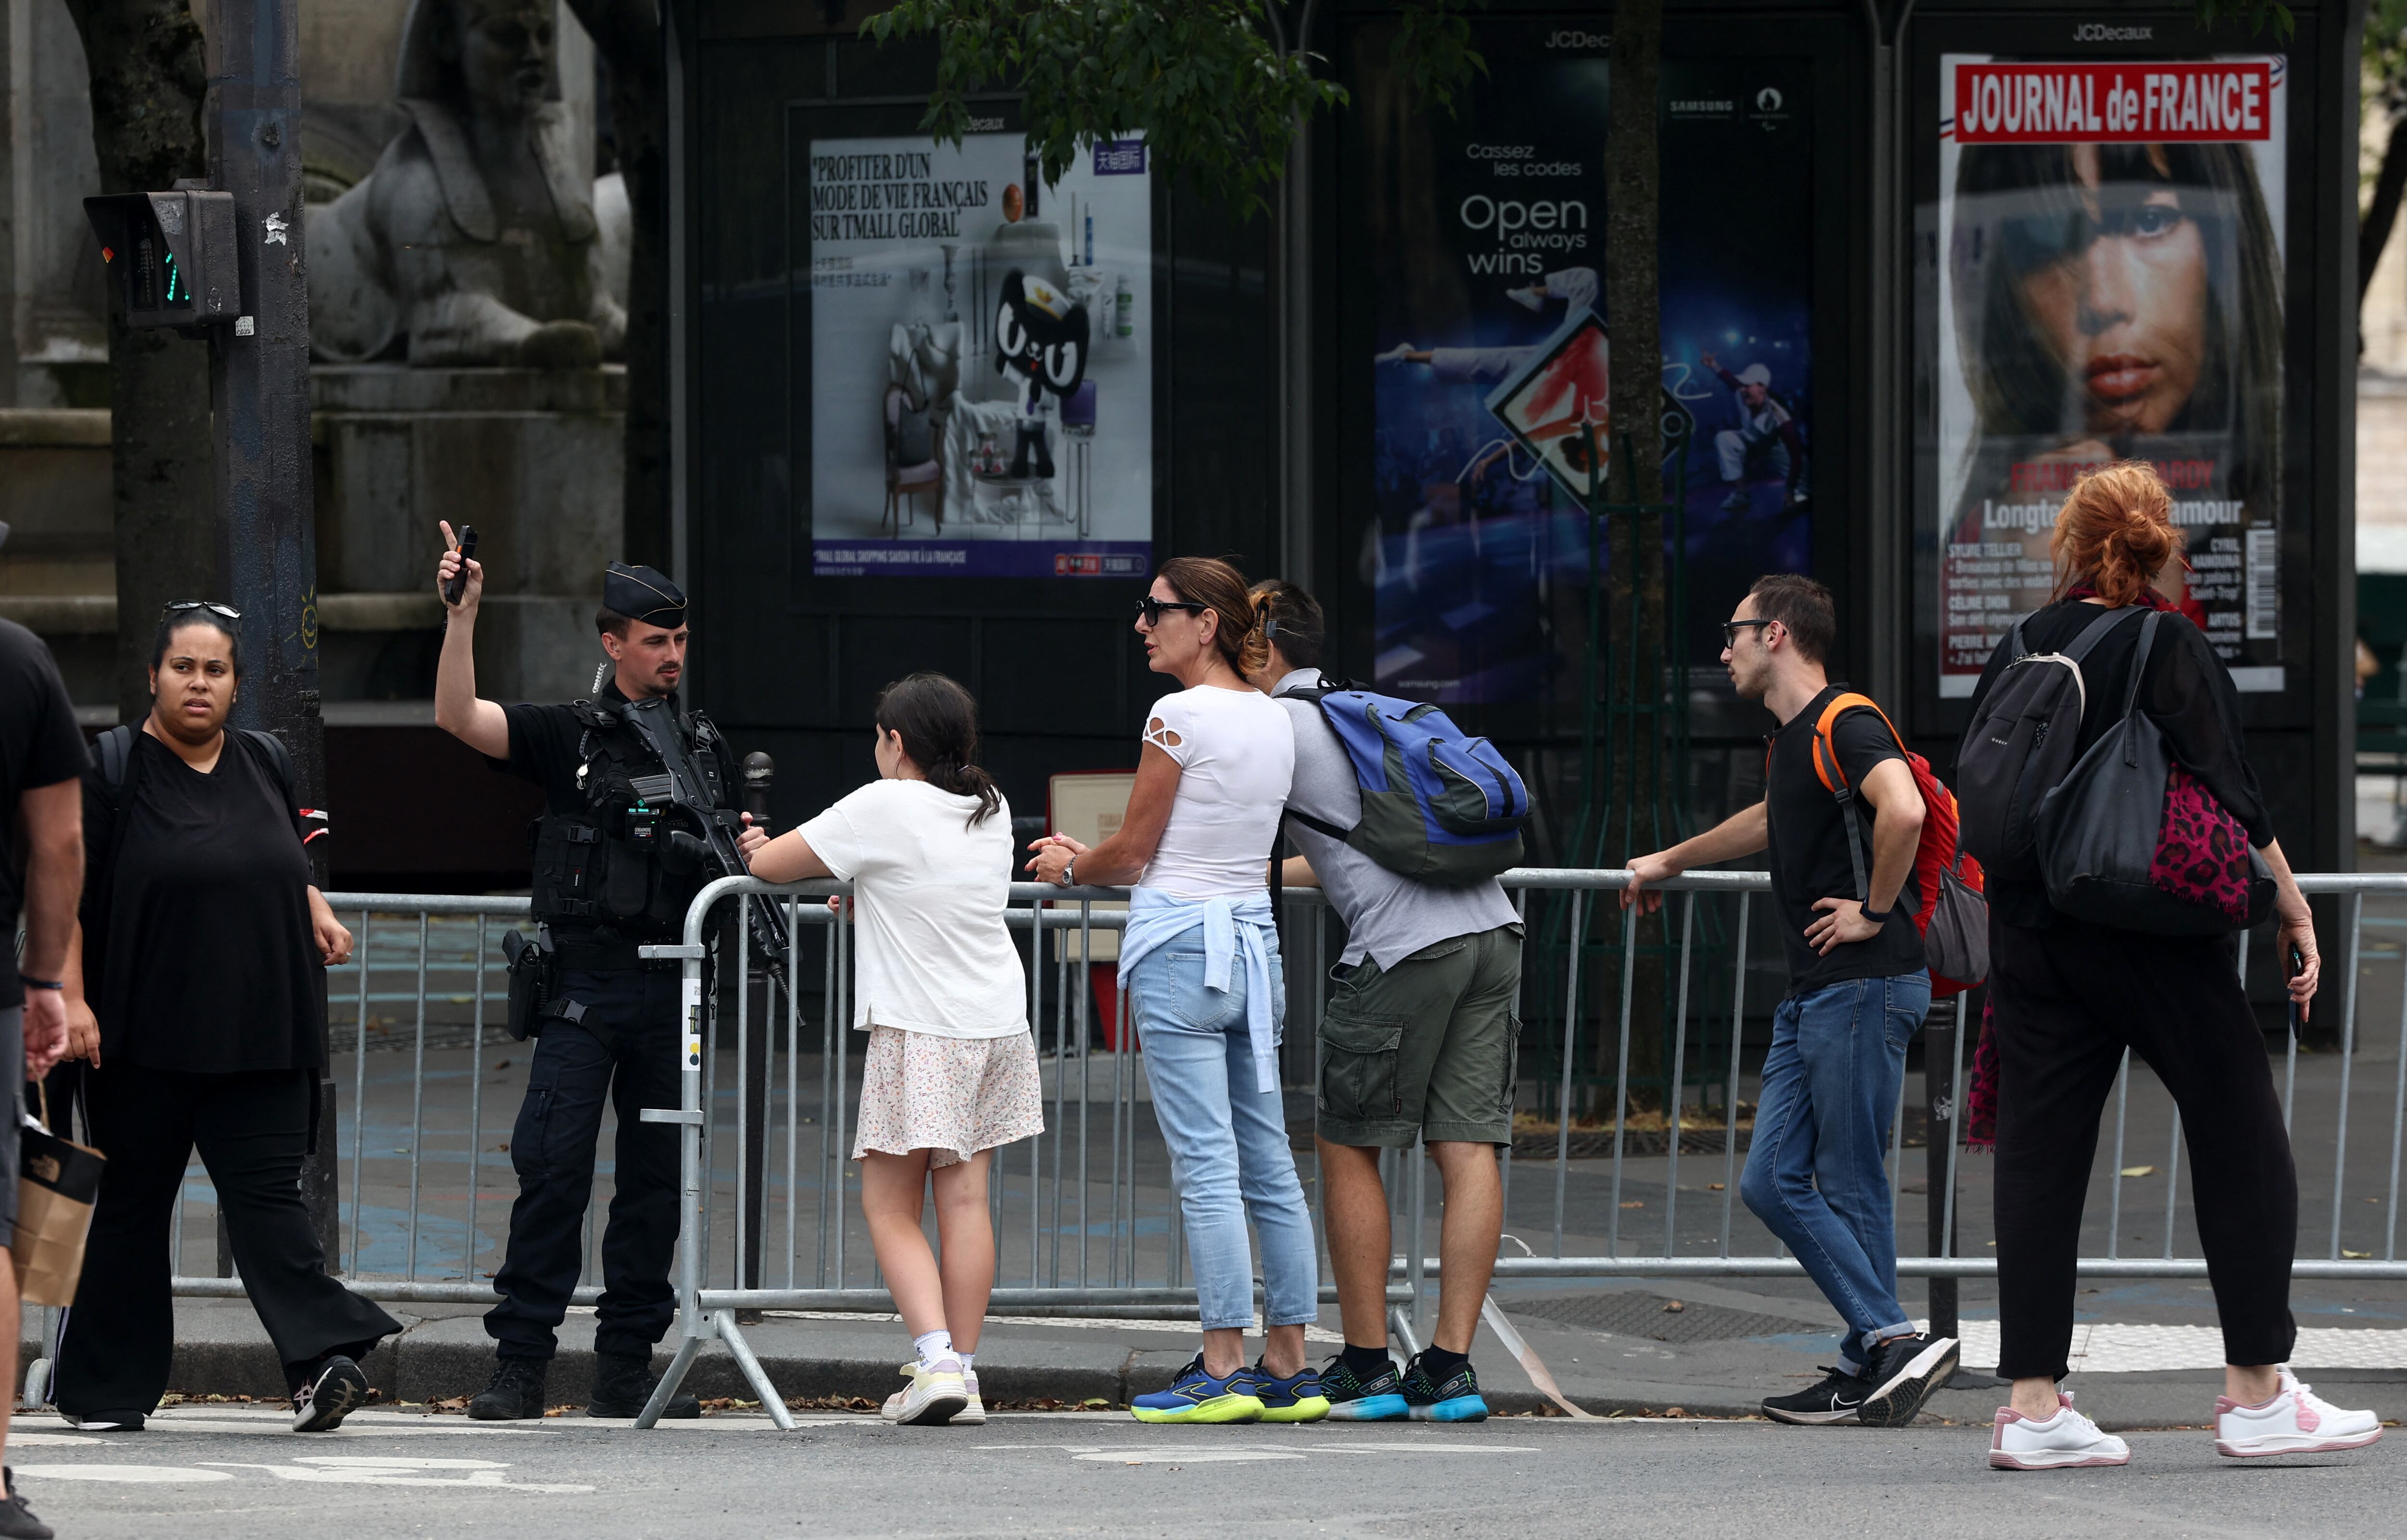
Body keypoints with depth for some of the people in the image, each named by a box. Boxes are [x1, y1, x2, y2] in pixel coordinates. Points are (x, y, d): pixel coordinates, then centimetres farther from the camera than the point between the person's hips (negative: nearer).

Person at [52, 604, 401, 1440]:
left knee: (266, 1191, -6)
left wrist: (318, 912, 7)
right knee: (133, 1204, 5)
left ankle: (323, 1357, -18)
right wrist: (71, 998, -14)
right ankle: (105, 1386, 12)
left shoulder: (265, 765, 12)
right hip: (145, 1039, -3)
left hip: (259, 1038, 3)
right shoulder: (113, 769, -3)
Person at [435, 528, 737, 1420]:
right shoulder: (568, 738, 4)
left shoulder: (708, 751, 17)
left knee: (656, 1179, 5)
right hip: (584, 985, -4)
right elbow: (458, 718, -9)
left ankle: (627, 1366, 11)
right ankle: (520, 1363, -8)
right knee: (553, 1170, -10)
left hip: (672, 986, 4)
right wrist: (462, 616, -18)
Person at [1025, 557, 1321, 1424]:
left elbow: (1135, 851, -6)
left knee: (1205, 1165, -7)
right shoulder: (1275, 721, 12)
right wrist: (1093, 860, 27)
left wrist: (1071, 869, 15)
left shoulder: (1179, 716, -11)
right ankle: (1288, 1370, 11)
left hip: (1179, 939, -8)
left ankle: (1223, 1371, -8)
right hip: (1255, 938, 8)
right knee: (1269, 1166, 9)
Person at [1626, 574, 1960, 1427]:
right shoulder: (1790, 739, 18)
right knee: (1774, 1182, 4)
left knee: (1850, 1188, -6)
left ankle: (1873, 1361, 0)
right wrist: (1668, 863, 54)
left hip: (1864, 986, -10)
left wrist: (1875, 910, -20)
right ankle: (1885, 1349, 4)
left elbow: (1903, 812, -33)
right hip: (1810, 995, 10)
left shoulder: (1846, 724, -13)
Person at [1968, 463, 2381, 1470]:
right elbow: (2231, 798, -11)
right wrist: (2291, 906, -2)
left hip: (2030, 935, 5)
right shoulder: (2169, 650, -8)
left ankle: (2032, 1405, 0)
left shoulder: (2014, 656, 6)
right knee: (2242, 1141, 5)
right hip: (2152, 936, -5)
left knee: (2039, 1157, 5)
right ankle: (2257, 1393, 4)